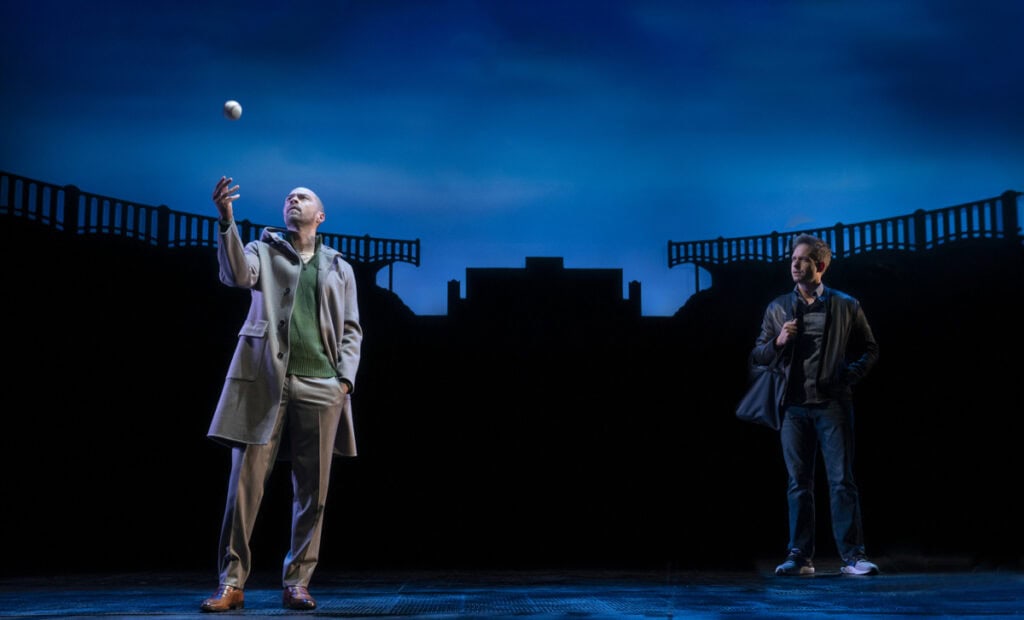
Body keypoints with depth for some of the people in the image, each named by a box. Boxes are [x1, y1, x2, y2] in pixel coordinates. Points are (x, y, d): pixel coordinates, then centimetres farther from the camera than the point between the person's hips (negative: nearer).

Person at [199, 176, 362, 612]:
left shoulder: (339, 268, 18)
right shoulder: (264, 250, 13)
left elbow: (351, 330, 14)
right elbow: (236, 274, -10)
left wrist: (345, 378, 0)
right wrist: (226, 219, -23)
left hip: (320, 385, 2)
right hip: (265, 380, -2)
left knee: (312, 489, 2)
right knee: (246, 482, -6)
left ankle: (297, 583, 11)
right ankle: (232, 582, 1)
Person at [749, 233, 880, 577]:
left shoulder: (846, 306, 6)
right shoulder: (777, 308, 11)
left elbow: (870, 349, 11)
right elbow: (756, 356, 11)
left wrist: (850, 374, -5)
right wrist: (777, 342, -8)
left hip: (832, 404, -2)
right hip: (793, 406, 2)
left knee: (842, 481, -3)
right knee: (798, 483, 5)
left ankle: (852, 555, 1)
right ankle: (800, 556, 10)